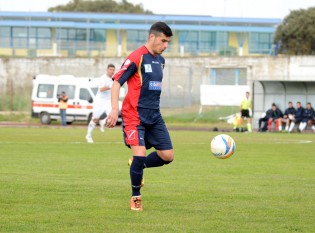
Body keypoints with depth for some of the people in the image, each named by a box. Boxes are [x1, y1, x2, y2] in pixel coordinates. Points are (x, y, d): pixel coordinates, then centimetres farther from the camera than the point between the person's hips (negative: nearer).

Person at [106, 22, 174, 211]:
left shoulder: (160, 60, 12)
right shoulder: (136, 58, -12)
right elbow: (117, 82, -12)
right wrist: (115, 109, -21)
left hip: (154, 116, 7)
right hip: (135, 115, -7)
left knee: (168, 156, 0)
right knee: (140, 154, -17)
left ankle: (139, 167, 28)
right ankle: (136, 197, 2)